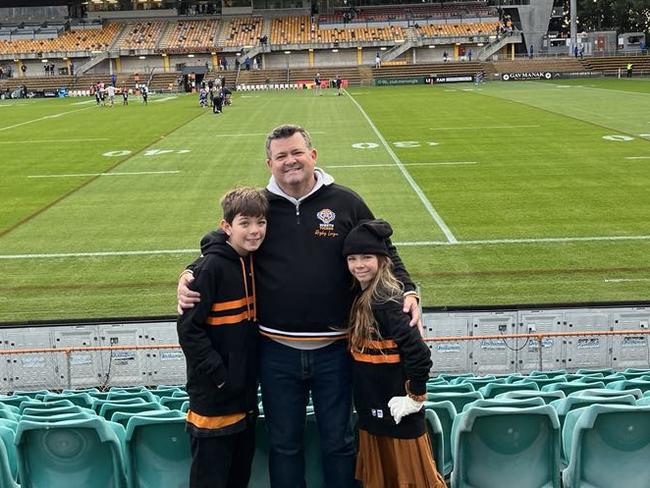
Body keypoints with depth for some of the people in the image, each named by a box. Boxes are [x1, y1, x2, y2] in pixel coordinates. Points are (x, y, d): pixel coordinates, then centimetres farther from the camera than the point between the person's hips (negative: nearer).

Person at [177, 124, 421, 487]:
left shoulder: (346, 202, 1)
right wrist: (189, 276, -5)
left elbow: (383, 252, 8)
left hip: (334, 349, 0)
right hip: (277, 351, 1)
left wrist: (408, 291, -6)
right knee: (284, 444, 15)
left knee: (339, 442, 14)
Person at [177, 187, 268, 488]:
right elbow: (188, 328, -19)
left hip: (245, 393, 8)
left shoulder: (252, 262, 4)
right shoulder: (211, 266, -18)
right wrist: (219, 375, -20)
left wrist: (251, 374, 9)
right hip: (213, 396, -7)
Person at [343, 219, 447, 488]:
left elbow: (418, 352, -27)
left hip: (396, 410, -8)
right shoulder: (363, 297, 5)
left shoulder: (385, 302, -22)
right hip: (373, 407, 8)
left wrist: (416, 395, -18)